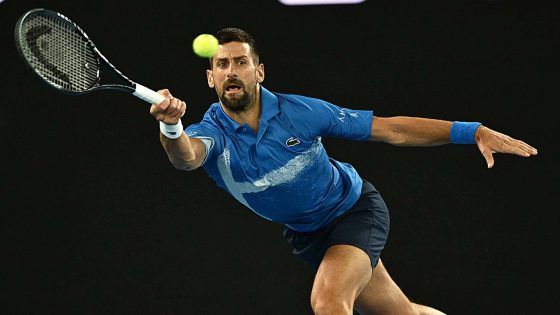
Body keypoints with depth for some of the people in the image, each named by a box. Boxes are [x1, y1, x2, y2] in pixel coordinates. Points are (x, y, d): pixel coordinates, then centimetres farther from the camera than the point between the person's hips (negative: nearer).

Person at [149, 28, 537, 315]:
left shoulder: (298, 111, -22)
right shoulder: (211, 133, -19)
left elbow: (390, 129, -15)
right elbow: (187, 156, -46)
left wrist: (474, 132, -19)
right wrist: (171, 127, -71)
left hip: (356, 207, -3)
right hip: (307, 234, 3)